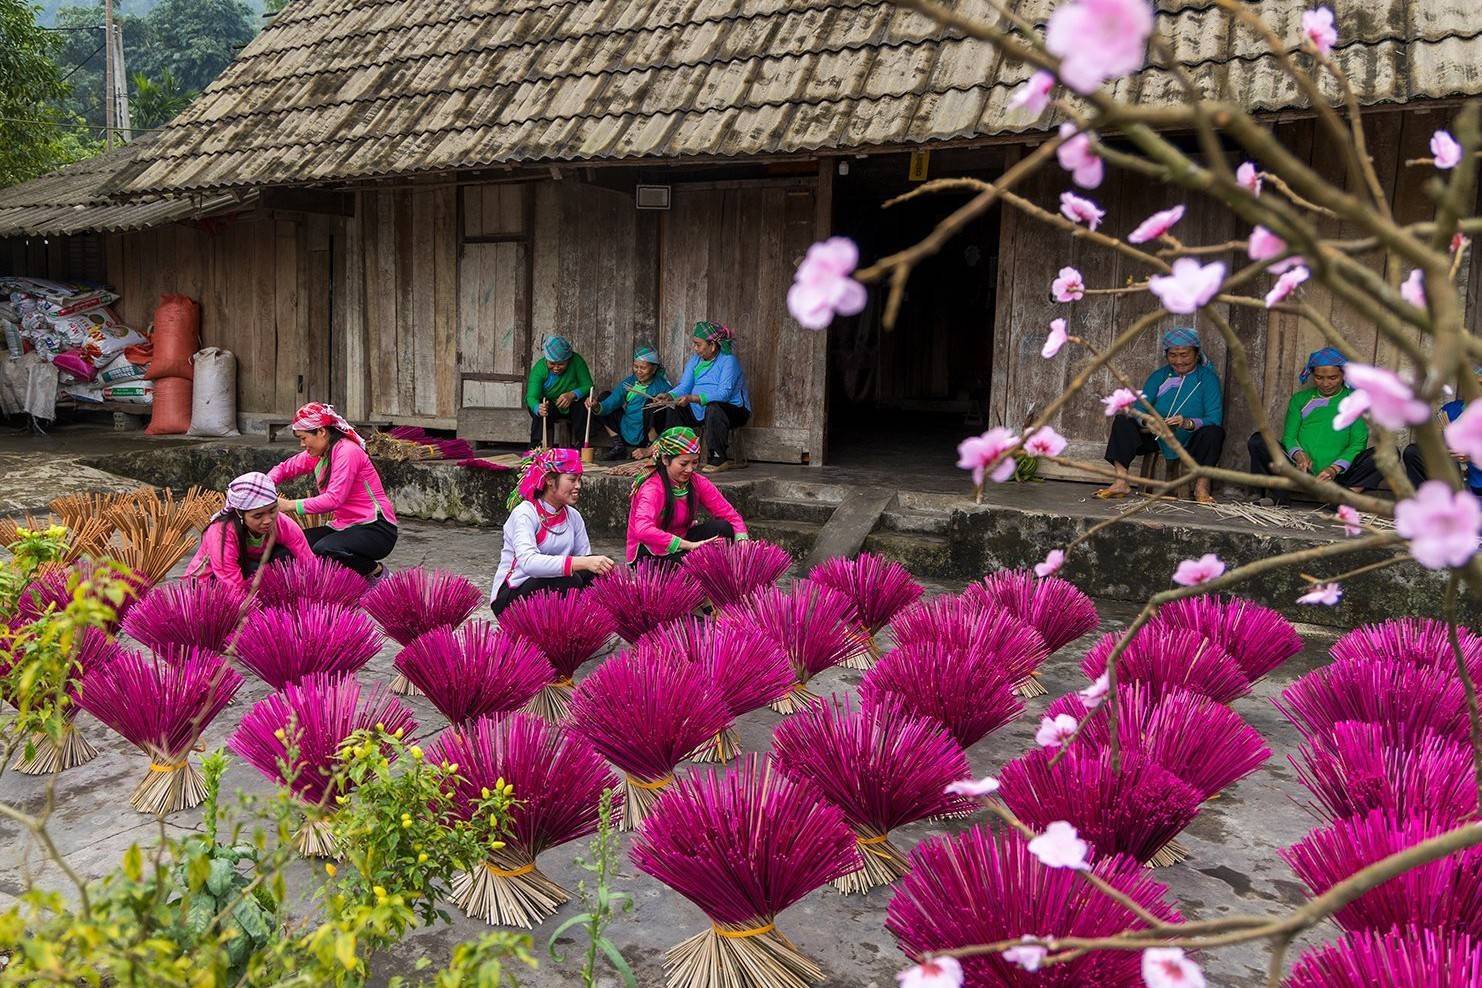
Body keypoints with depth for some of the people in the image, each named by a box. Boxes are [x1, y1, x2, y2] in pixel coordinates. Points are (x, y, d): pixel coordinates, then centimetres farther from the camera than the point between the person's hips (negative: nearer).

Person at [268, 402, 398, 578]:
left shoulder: (347, 451, -17)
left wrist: (290, 505, -22)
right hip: (345, 526, 9)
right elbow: (285, 468, 18)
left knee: (324, 549, -32)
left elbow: (334, 499, -25)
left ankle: (377, 572, -6)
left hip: (376, 529, -9)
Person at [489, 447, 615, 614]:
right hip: (510, 597, -6)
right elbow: (528, 562, -34)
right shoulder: (524, 513, -16)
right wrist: (583, 563, -44)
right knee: (569, 580, -31)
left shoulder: (573, 516, 5)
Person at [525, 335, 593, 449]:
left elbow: (588, 386, -20)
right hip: (551, 408, 0)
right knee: (540, 411, -32)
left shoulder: (576, 361, -20)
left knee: (582, 404, -31)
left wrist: (572, 395, -41)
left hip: (572, 408, 0)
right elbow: (531, 397, -29)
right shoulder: (539, 368, -20)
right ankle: (536, 446, -24)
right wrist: (538, 408, -53)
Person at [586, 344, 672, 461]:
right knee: (605, 396, 7)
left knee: (651, 402, -28)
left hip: (646, 438, -6)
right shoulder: (628, 382, 4)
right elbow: (609, 404, -3)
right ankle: (618, 446, 6)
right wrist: (596, 407, -28)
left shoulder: (662, 387, -12)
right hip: (625, 433, 6)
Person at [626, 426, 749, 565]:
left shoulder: (697, 482, -6)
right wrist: (690, 545, -44)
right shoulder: (652, 488, -24)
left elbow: (730, 514, -9)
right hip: (648, 556, -6)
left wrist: (742, 541, -30)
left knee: (723, 527, -17)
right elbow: (643, 531, -43)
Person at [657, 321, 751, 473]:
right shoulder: (695, 360, 10)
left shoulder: (728, 361, -15)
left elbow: (724, 393, -27)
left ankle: (720, 459, -29)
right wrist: (669, 396, -19)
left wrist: (693, 398, -37)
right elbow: (684, 386, 3)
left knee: (713, 408, -38)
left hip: (734, 410, -7)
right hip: (700, 410, 7)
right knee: (671, 408, -7)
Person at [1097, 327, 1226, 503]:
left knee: (1214, 431, -32)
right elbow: (1138, 409, -6)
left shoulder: (1208, 378, -4)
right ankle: (1121, 483, -24)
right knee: (1122, 421, -16)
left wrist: (1188, 423, -37)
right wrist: (1146, 419, -31)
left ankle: (1202, 486, -24)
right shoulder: (1159, 376, 6)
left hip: (1192, 442, -3)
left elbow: (1214, 419, -17)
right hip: (1157, 439, 3)